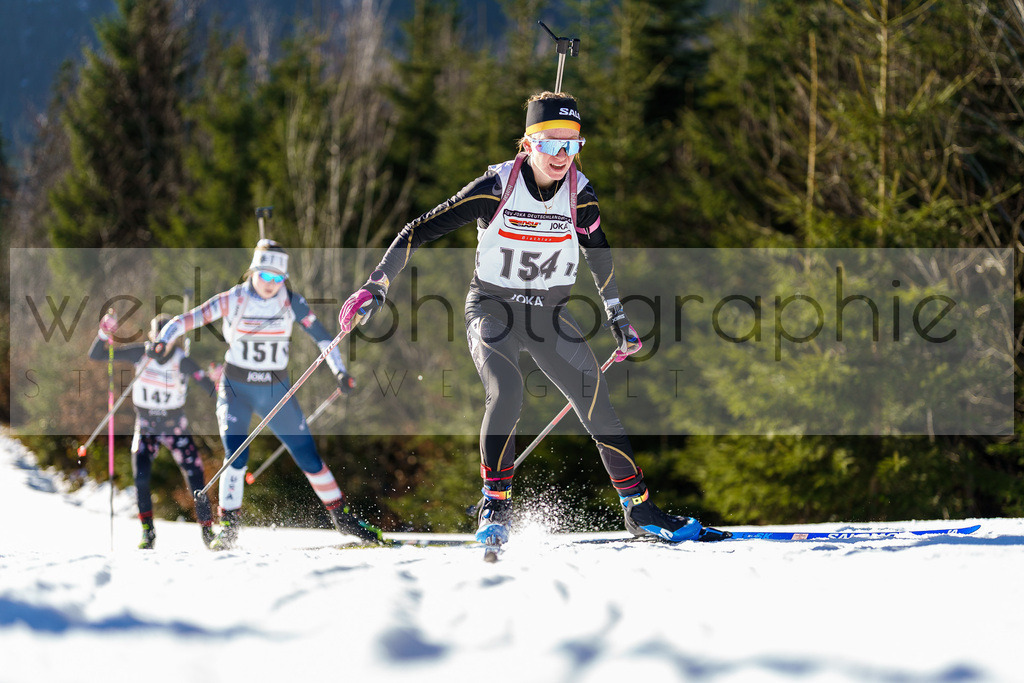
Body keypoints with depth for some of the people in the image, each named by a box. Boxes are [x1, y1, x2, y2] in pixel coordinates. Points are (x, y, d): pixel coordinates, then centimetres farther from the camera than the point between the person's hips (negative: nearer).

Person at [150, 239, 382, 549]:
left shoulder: (291, 302, -6)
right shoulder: (233, 300, -12)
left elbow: (320, 335, -3)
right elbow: (189, 319, -16)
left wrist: (340, 371, -15)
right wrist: (163, 342, -32)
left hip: (276, 392, 2)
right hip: (236, 390, -2)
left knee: (308, 456, 2)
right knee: (236, 454, -21)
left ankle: (342, 517, 18)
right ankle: (229, 528, -10)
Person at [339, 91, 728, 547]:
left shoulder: (580, 197, -6)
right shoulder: (497, 188, -17)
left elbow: (599, 257, 13)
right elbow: (422, 230, -14)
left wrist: (619, 321, 20)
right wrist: (377, 286, -20)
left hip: (550, 316, 3)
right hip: (492, 309, -3)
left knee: (597, 405, -6)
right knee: (506, 394, -30)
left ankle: (639, 510, 9)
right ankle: (495, 508, -20)